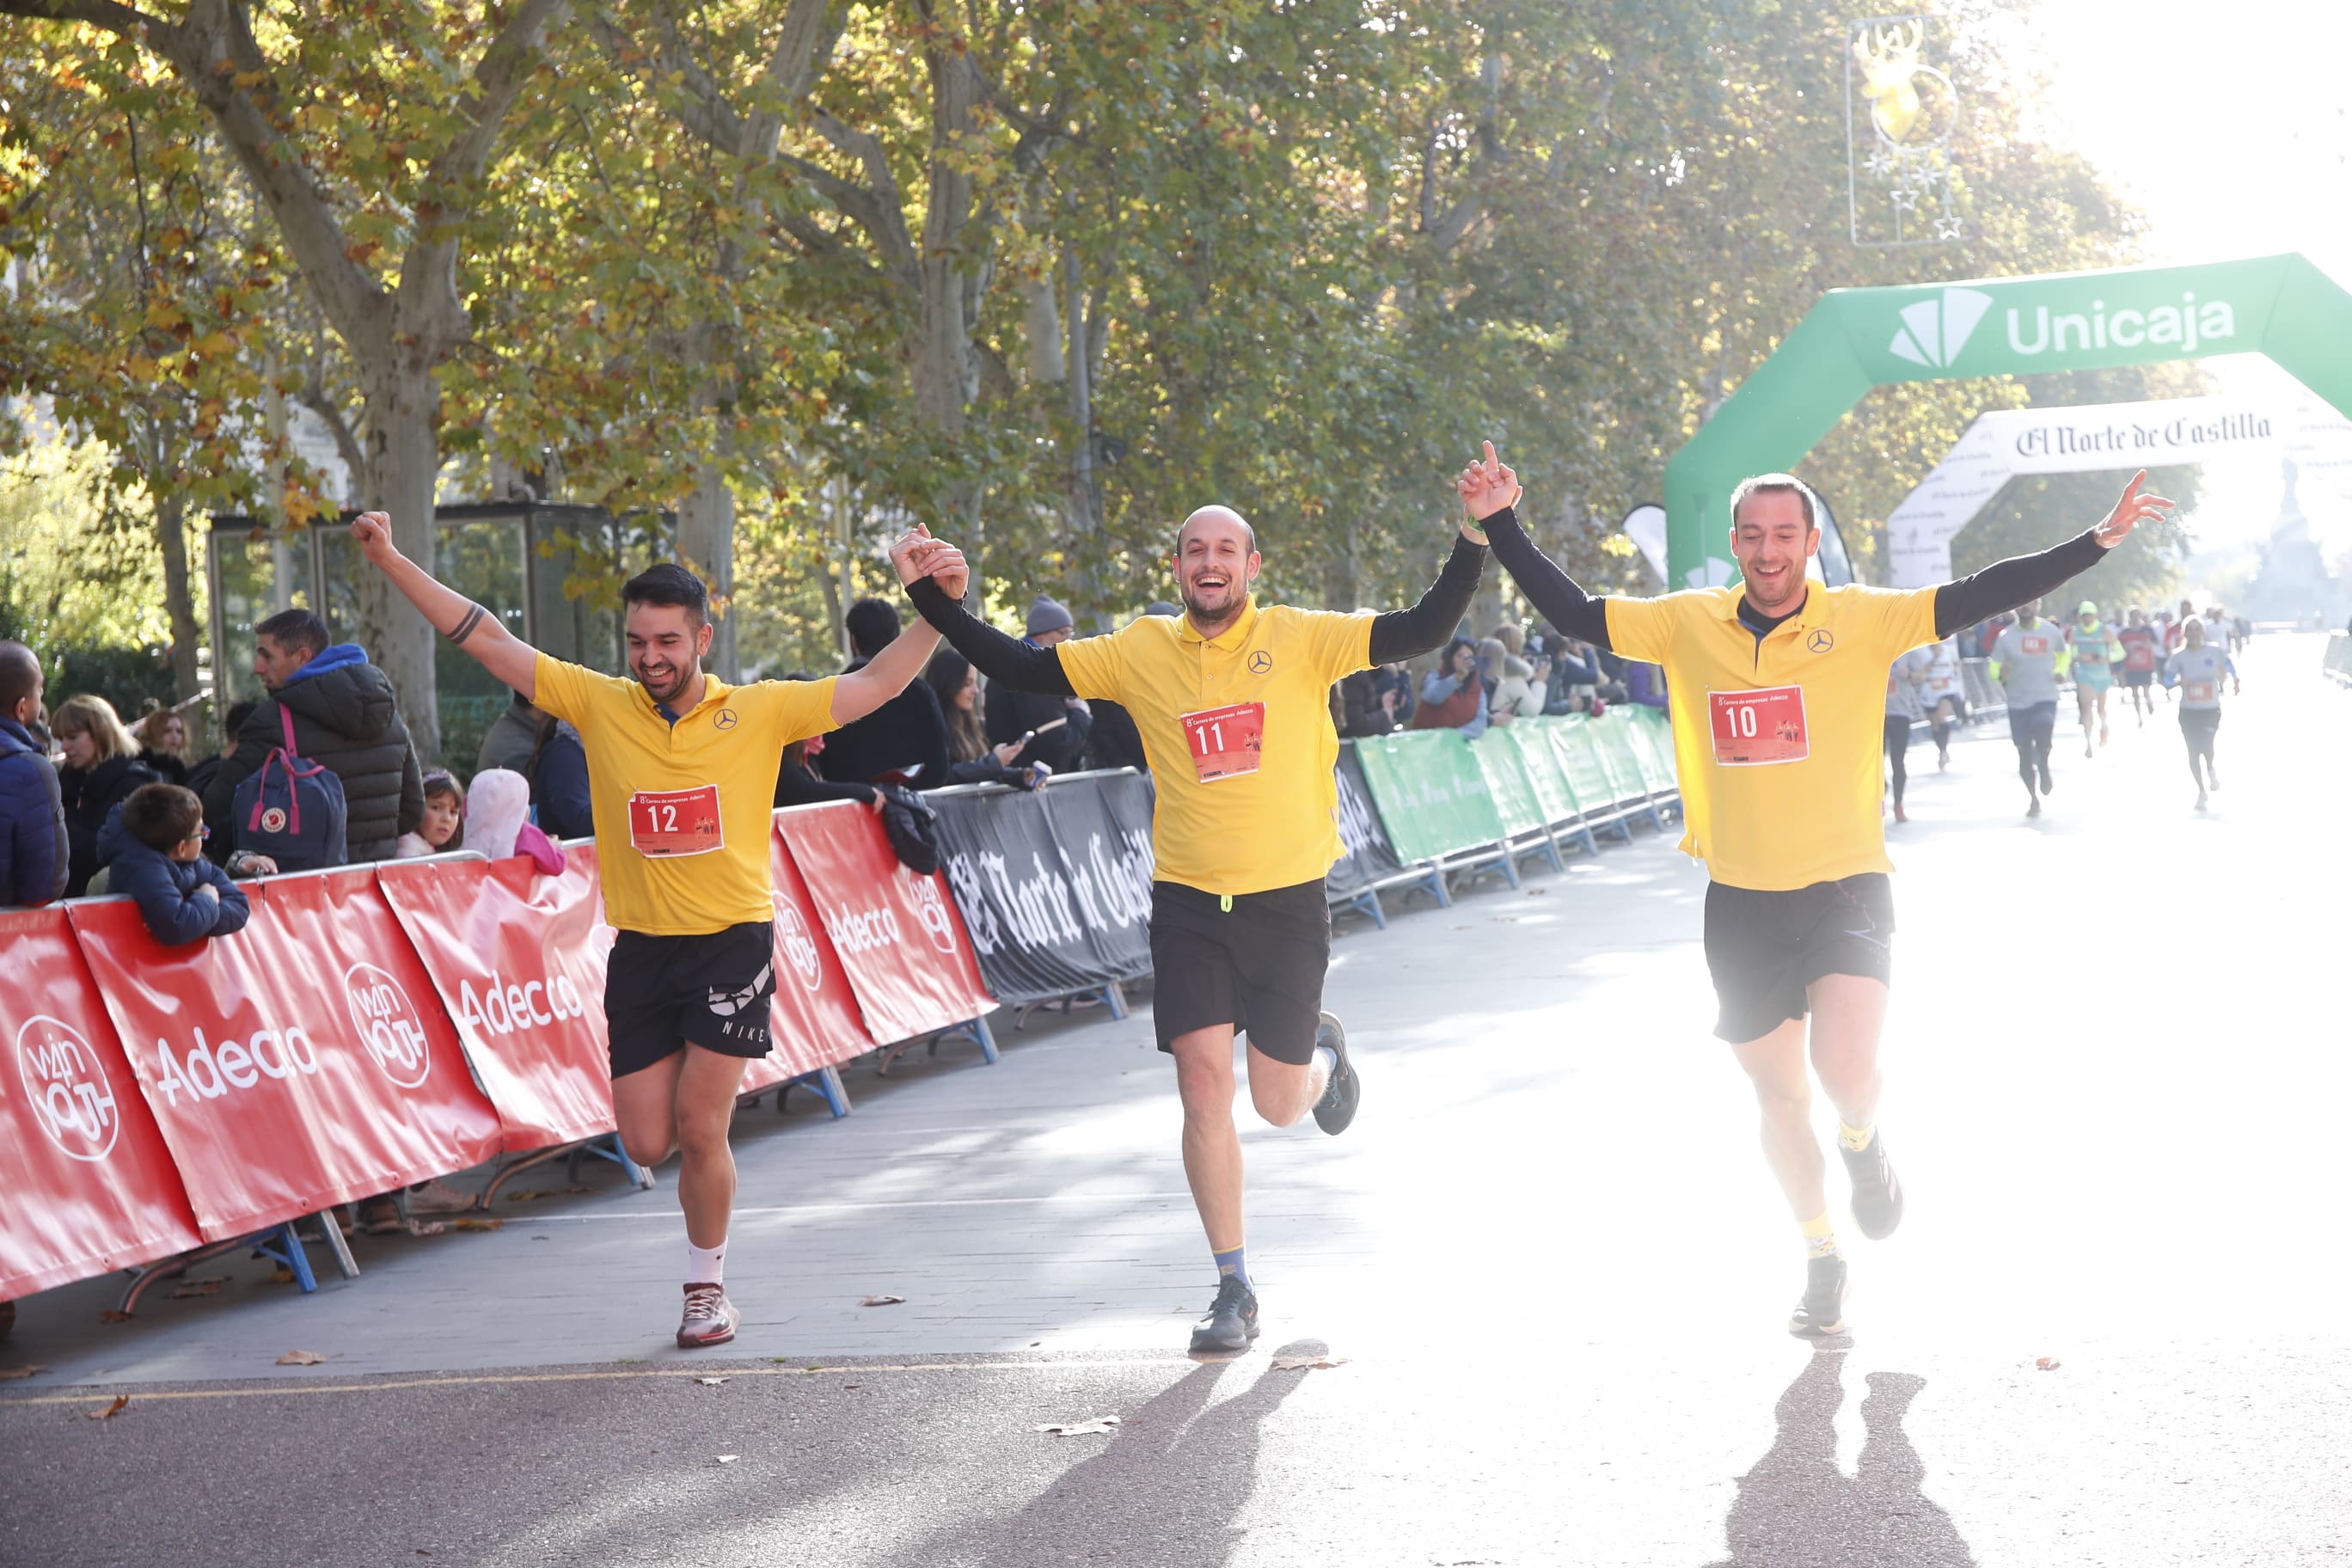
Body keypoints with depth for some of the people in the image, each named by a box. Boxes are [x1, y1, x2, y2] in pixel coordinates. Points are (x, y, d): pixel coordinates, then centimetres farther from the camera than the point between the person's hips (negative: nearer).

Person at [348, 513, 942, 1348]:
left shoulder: (758, 710, -2)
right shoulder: (600, 704, 1)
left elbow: (875, 684, -1)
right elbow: (487, 640, 0)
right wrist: (390, 559, -5)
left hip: (733, 940, -2)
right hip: (642, 945, 2)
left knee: (698, 1130, -7)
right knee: (647, 1144, 1)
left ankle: (709, 1287, 15)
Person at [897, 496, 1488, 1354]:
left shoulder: (1300, 639, -3)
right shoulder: (1141, 653, 2)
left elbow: (1422, 631, -8)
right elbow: (1020, 667, 4)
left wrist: (1475, 540, -19)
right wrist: (939, 603, -5)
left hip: (1288, 901, -1)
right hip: (1189, 903, 1)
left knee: (1279, 1104, 6)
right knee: (1204, 1084, -8)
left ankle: (1322, 1051, 45)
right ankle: (1235, 1292, 4)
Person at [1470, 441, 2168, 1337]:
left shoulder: (1860, 620, -6)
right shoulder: (1687, 625, 0)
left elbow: (1981, 596, -10)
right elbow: (1570, 613, 5)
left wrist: (2099, 542, -17)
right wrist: (1500, 525, -1)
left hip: (1845, 887, -3)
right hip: (1741, 901, 3)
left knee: (1847, 1071, -21)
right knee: (1780, 1097, 13)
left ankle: (1863, 1144, 16)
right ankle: (1822, 1259, 35)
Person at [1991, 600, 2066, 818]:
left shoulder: (2051, 632, 1)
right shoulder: (2006, 636, -3)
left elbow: (2063, 653, 22)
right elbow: (1994, 668, -1)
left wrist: (2060, 671, 3)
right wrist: (2001, 676, -25)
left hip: (2046, 697, -1)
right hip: (2018, 701, 1)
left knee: (2043, 729, -31)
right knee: (2024, 751, 4)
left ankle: (2044, 768, -3)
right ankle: (2033, 798, 21)